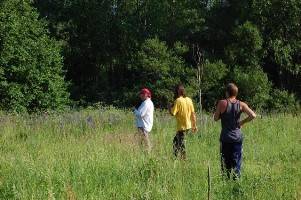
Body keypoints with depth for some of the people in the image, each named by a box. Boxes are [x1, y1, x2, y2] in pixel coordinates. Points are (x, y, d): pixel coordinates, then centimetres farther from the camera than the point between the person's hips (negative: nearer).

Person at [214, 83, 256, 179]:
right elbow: (253, 115, -10)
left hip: (225, 138, -2)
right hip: (237, 137, 2)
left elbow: (216, 118, -2)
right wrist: (242, 122, 4)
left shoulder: (222, 103, -8)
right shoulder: (241, 104, -1)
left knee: (226, 163, 7)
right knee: (236, 162, 9)